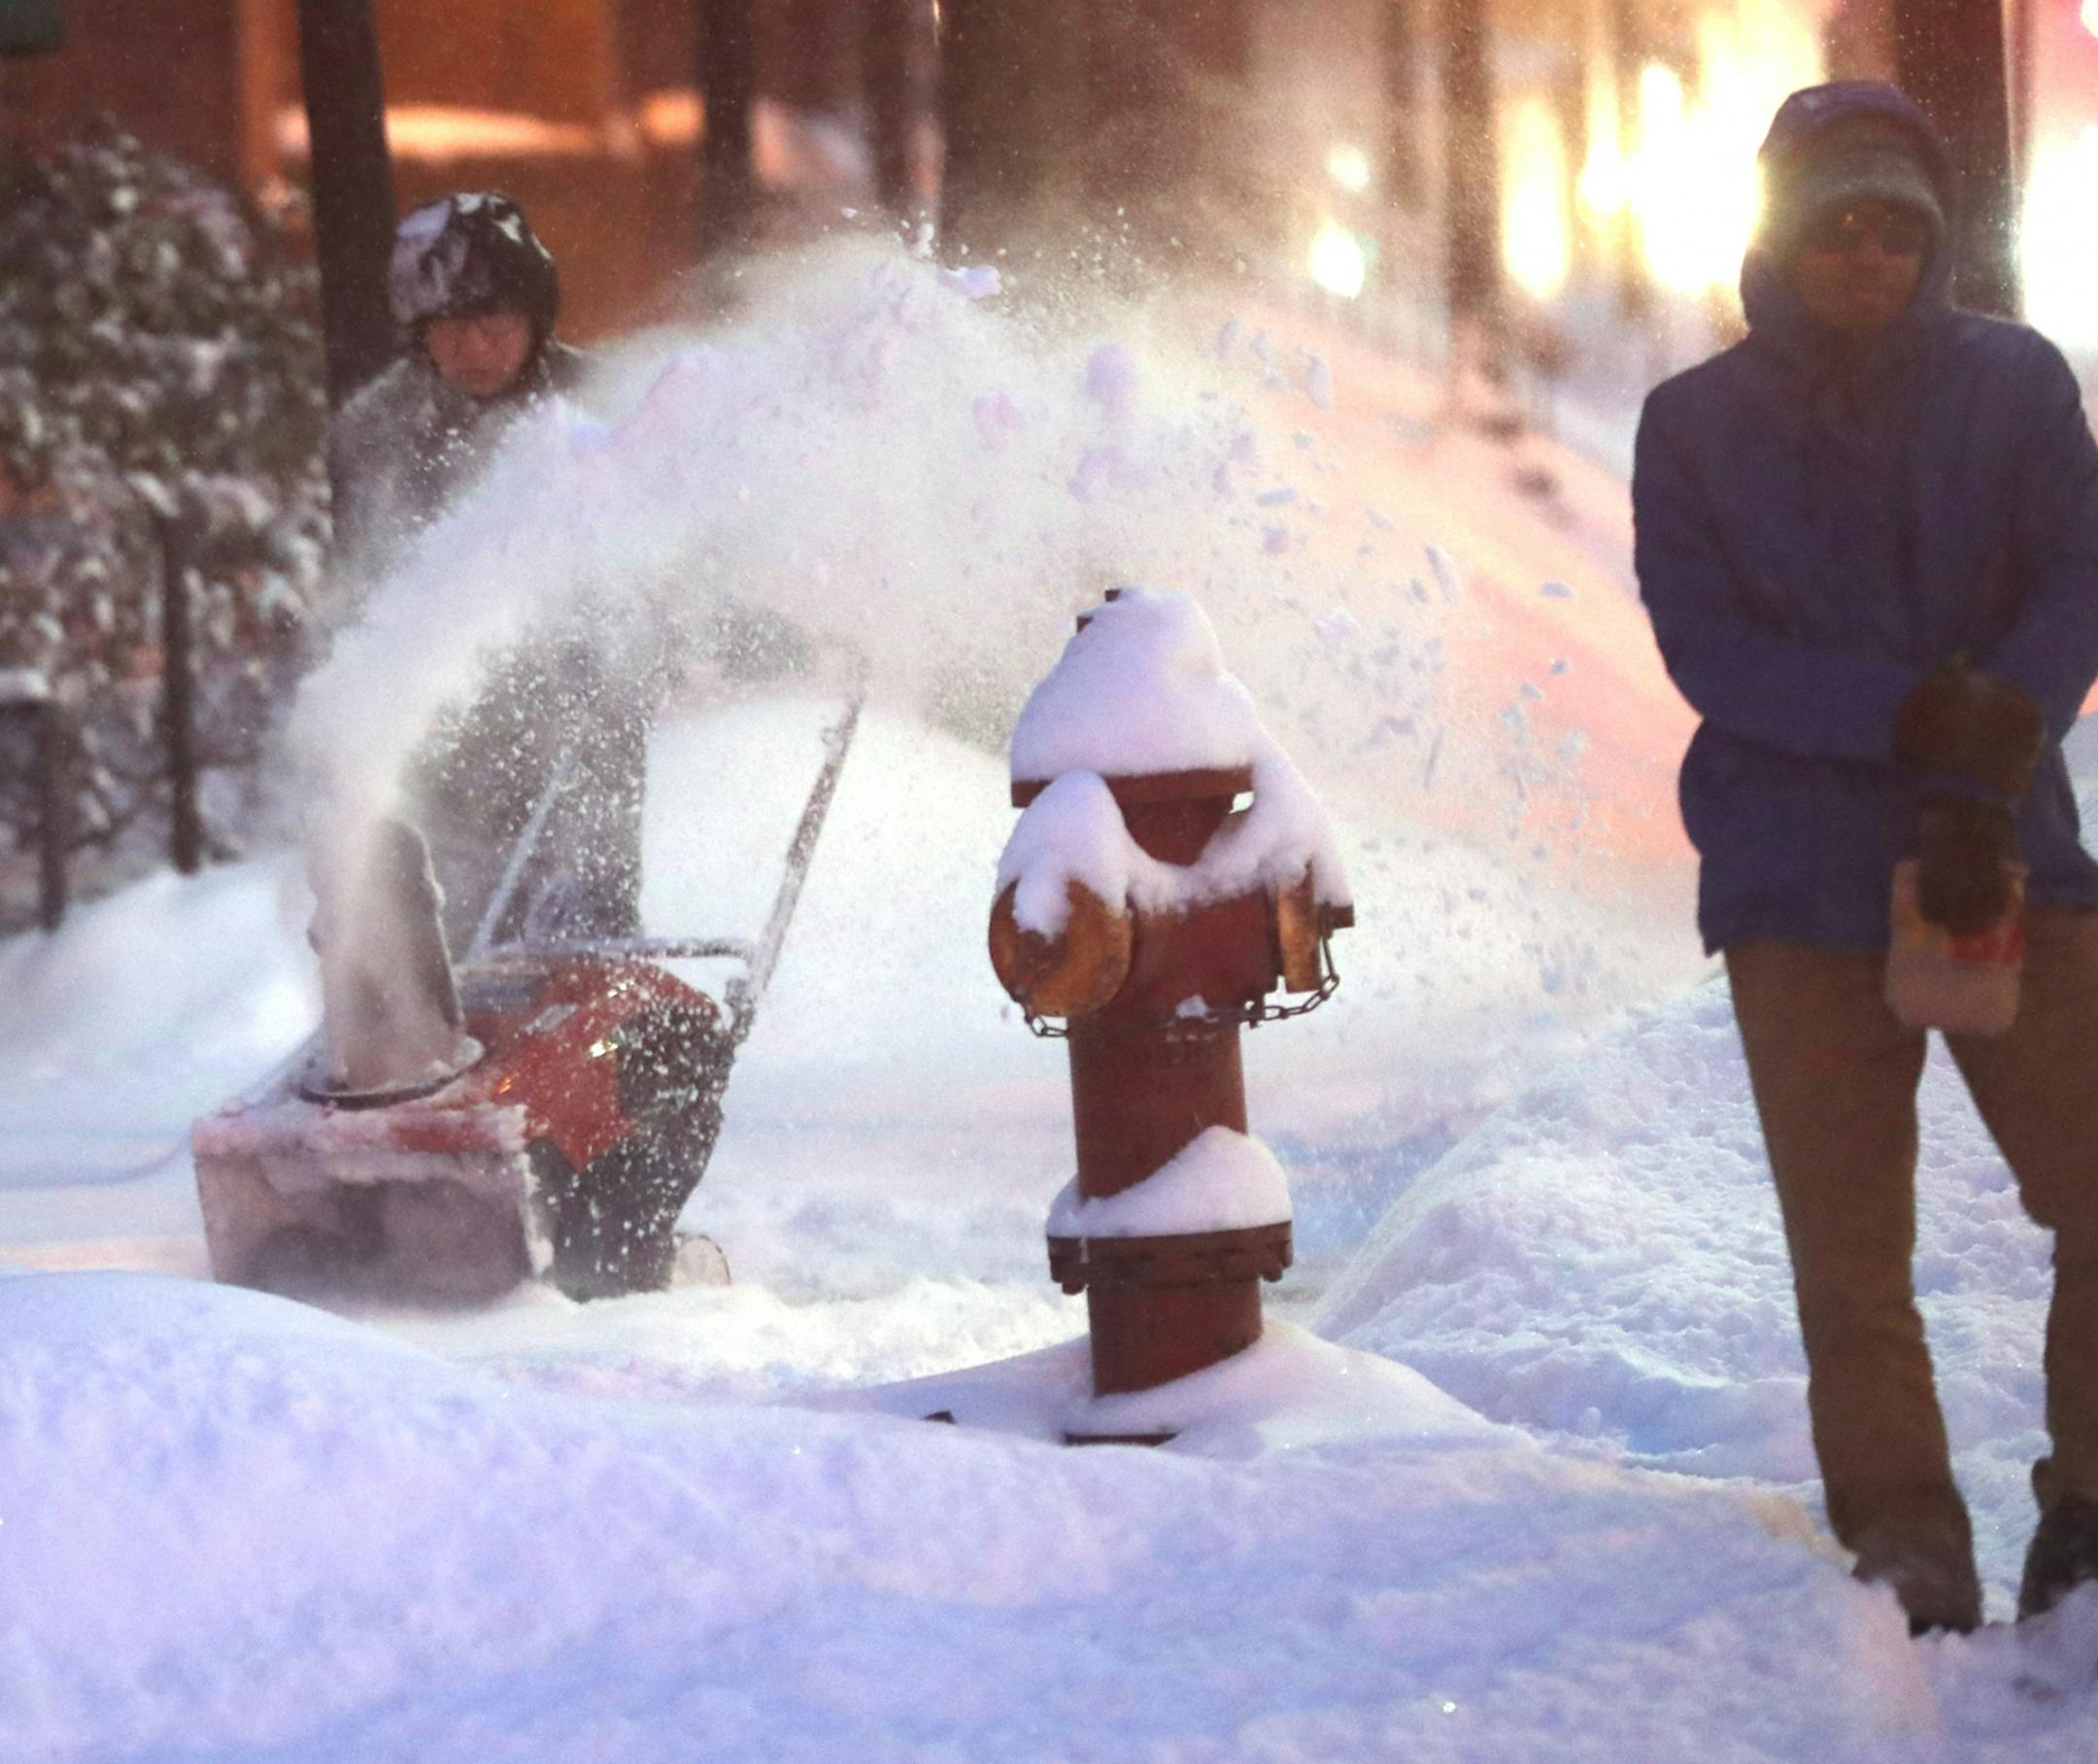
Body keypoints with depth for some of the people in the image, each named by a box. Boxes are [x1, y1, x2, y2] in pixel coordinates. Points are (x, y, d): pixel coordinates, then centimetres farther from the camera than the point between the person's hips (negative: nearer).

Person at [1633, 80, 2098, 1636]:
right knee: (1849, 1251, 0)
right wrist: (1909, 719, -20)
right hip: (1800, 886, 0)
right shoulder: (1695, 425, 6)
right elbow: (1705, 645, -6)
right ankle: (1906, 1549, 10)